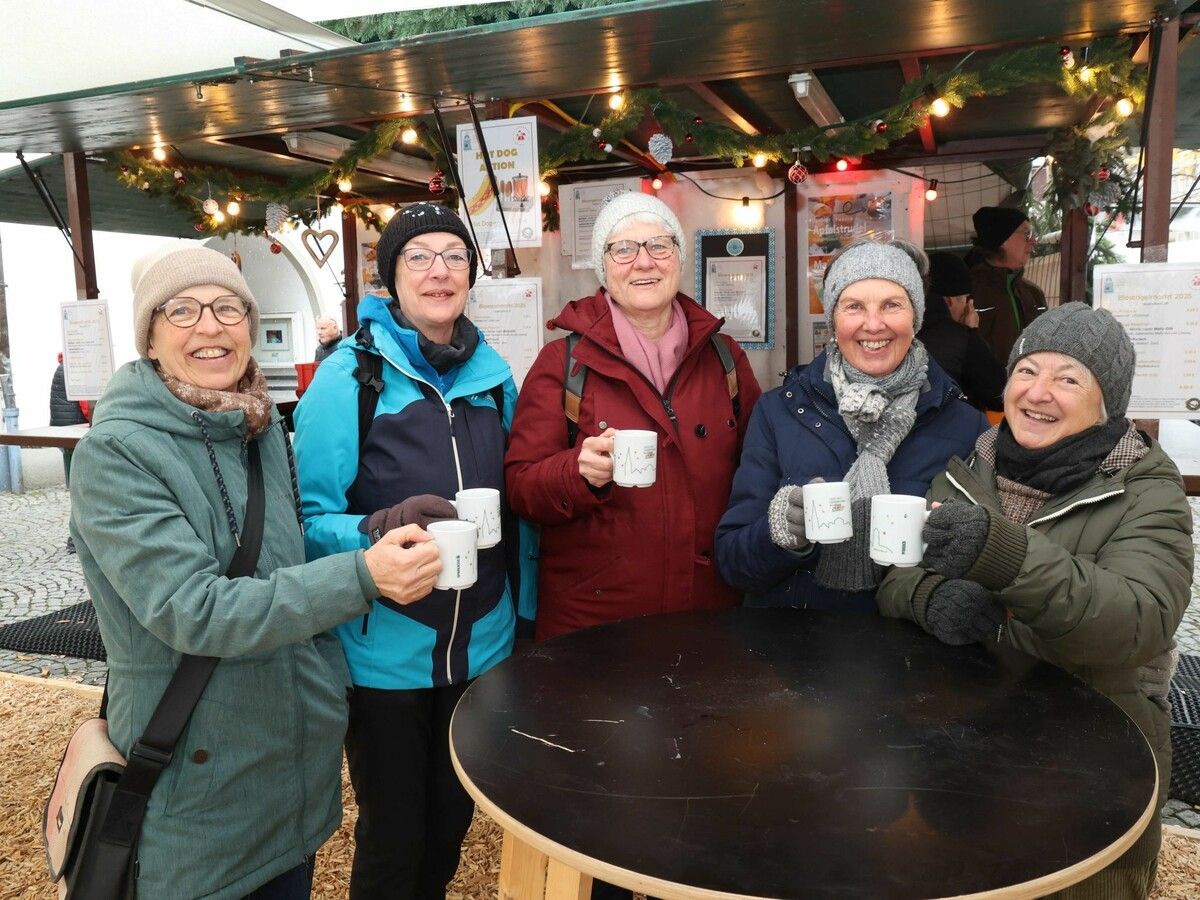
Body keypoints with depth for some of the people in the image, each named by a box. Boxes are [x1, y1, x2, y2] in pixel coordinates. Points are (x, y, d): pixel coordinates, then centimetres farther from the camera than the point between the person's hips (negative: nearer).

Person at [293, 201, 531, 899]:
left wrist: (523, 609, 8)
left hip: (482, 649, 4)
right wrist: (381, 530, -32)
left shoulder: (495, 375, 2)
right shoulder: (350, 373, -11)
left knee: (451, 822, 22)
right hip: (385, 654, -4)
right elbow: (312, 520, -13)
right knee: (392, 837, 14)